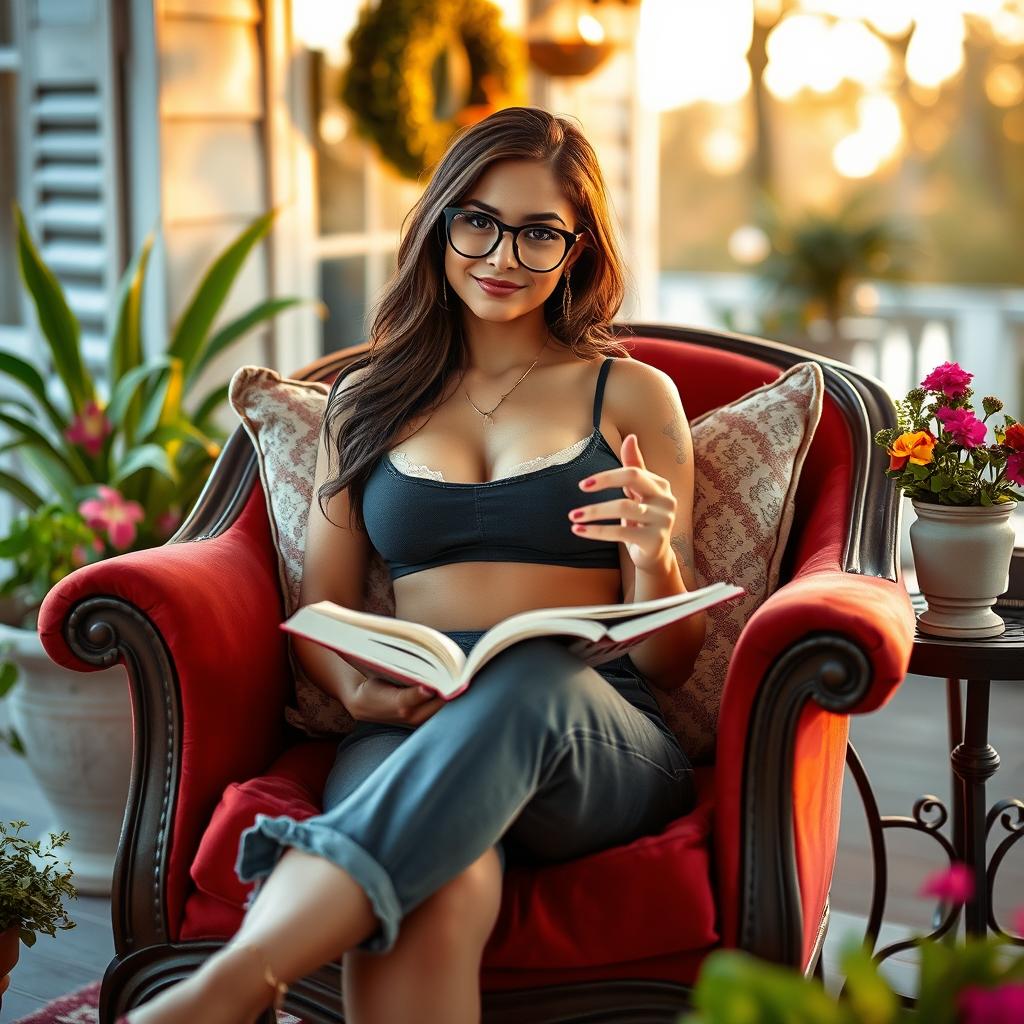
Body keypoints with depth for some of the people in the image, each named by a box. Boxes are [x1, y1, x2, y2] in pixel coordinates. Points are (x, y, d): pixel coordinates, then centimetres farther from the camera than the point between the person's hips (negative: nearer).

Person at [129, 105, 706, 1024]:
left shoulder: (634, 396, 17)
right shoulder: (369, 398, 23)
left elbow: (669, 660, 15)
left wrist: (654, 559, -10)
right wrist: (359, 688, -5)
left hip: (600, 740, -1)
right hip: (410, 733, 1)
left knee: (530, 679, -41)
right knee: (434, 896, -39)